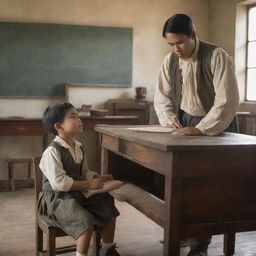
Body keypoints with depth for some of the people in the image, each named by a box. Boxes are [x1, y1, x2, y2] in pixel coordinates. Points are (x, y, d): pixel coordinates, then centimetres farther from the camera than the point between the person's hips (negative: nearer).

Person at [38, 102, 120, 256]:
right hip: (56, 199, -8)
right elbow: (59, 183, -25)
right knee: (87, 221, -28)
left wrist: (99, 178, -1)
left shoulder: (79, 148, 8)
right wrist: (88, 184, -23)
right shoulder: (52, 151, -19)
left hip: (76, 195, 9)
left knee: (109, 208, 5)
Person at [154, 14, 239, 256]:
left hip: (215, 128, -5)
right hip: (184, 125, 5)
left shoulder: (217, 56, -18)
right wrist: (170, 120, -11)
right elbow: (162, 95, 7)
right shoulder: (169, 60, 0)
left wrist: (201, 129, -32)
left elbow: (227, 100, -25)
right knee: (165, 178, -3)